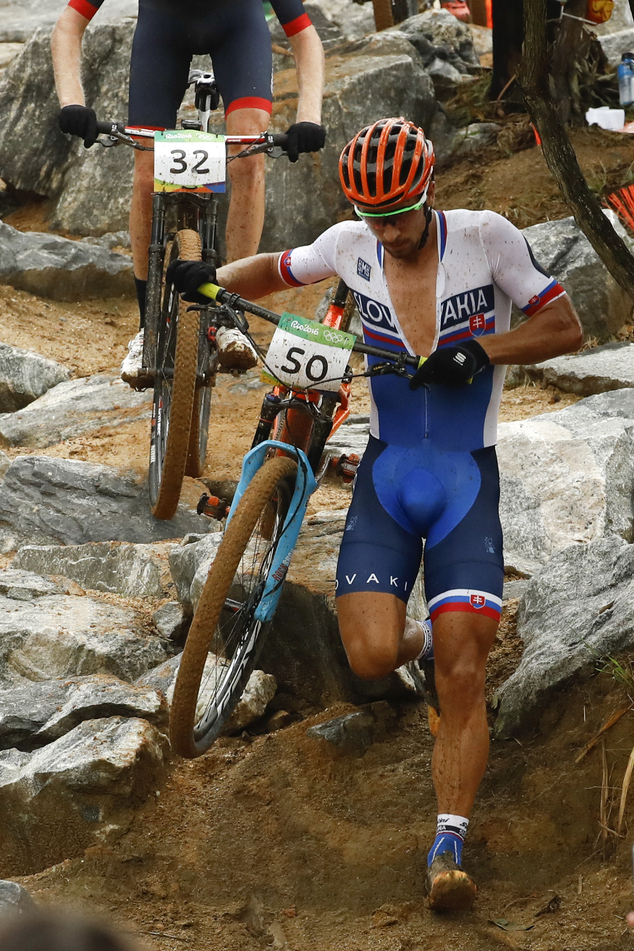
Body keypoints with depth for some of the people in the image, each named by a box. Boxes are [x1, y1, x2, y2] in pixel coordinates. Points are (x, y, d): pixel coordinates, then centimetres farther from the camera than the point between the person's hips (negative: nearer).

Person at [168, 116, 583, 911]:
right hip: (386, 475, 2)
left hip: (467, 482, -2)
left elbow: (566, 329, -3)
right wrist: (213, 278, -1)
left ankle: (448, 847, -7)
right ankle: (414, 639, 25)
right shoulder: (352, 247, 0)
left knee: (462, 675, -12)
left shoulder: (486, 238, -8)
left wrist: (479, 351, -18)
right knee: (371, 659, -13)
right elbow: (279, 271, 19)